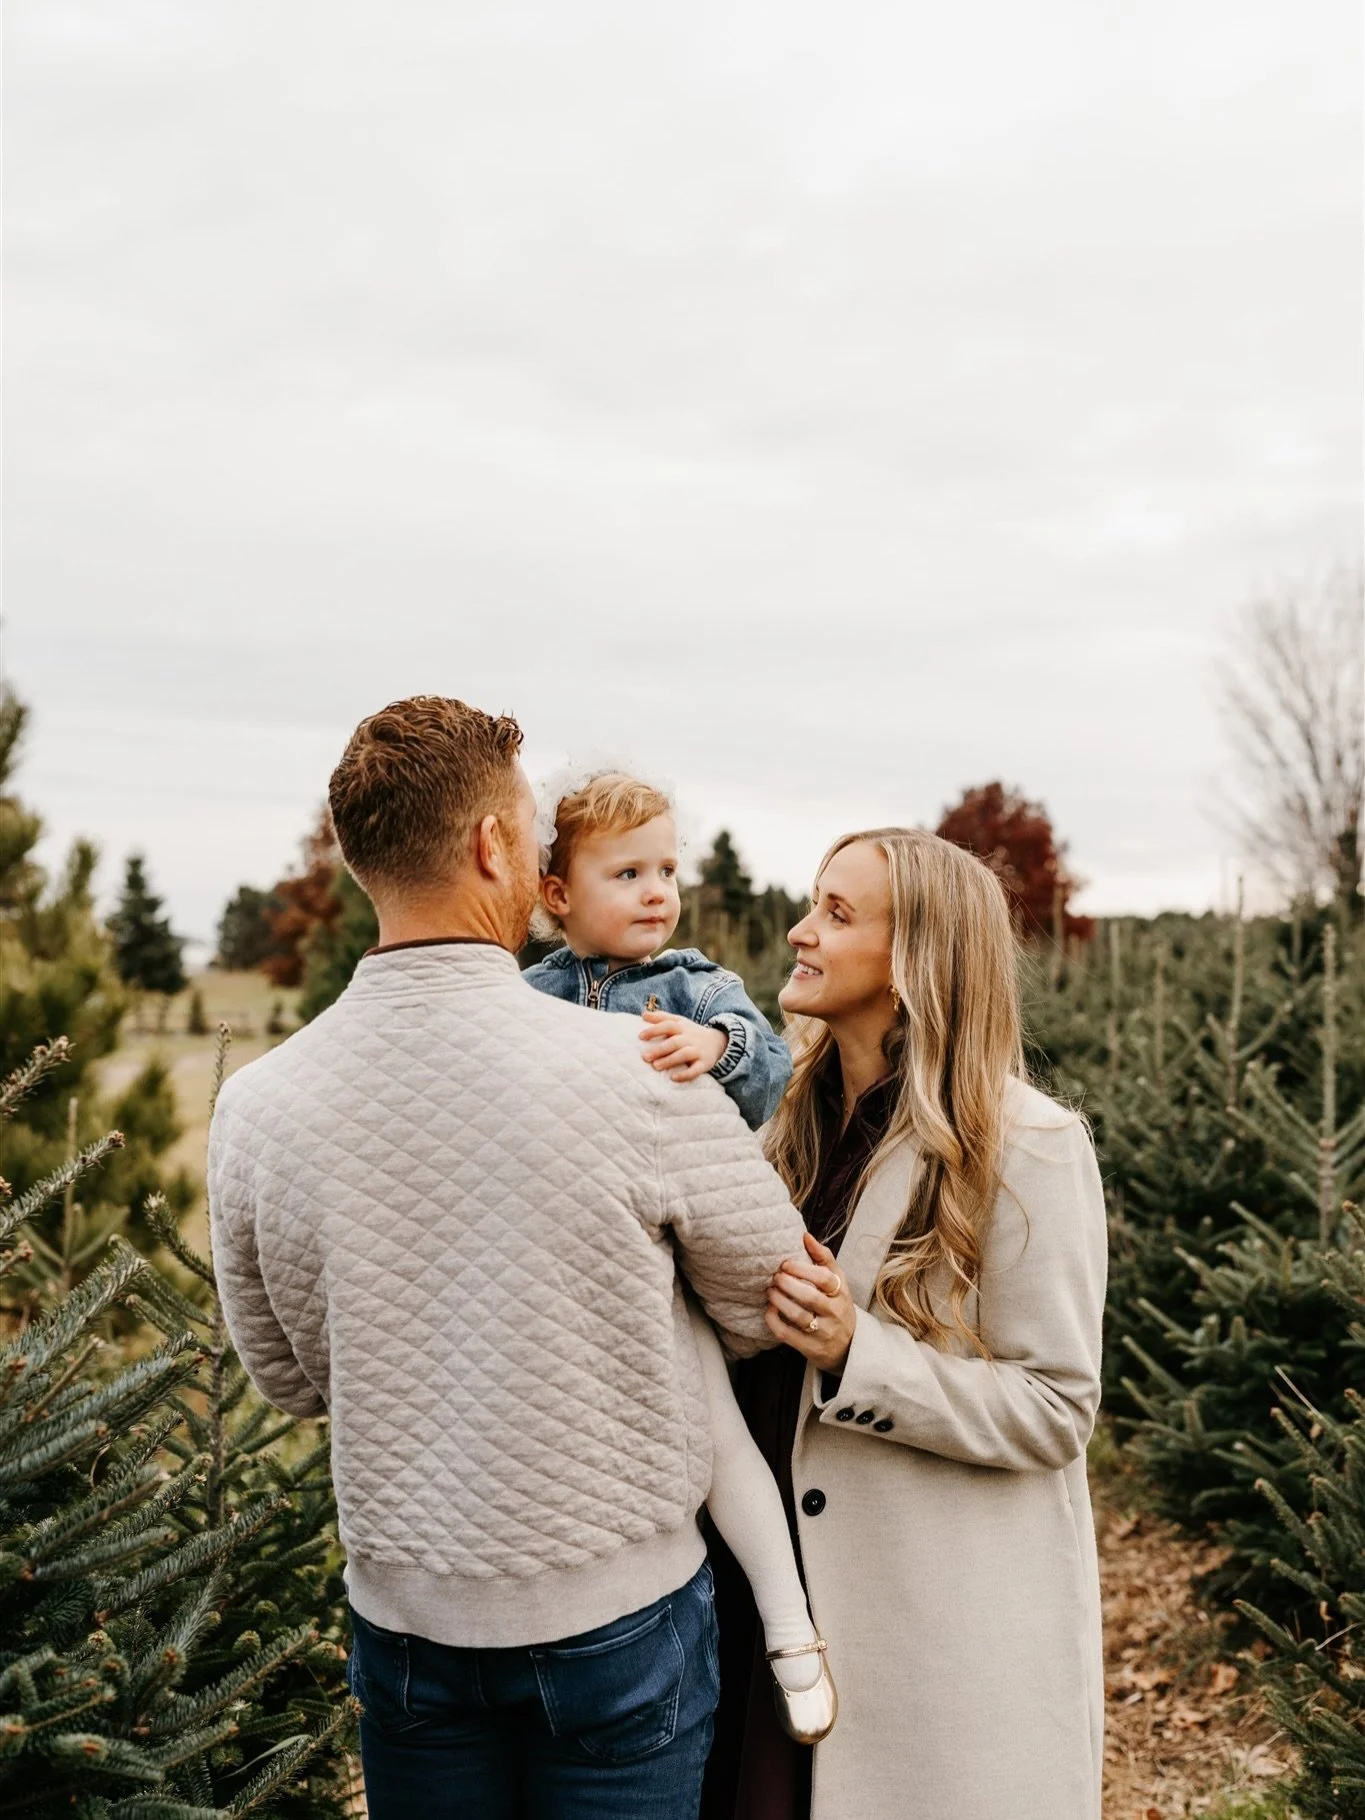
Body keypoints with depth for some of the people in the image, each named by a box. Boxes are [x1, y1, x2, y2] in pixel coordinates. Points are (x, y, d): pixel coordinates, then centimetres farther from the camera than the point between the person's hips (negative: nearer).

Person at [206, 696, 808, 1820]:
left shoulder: (255, 1106, -11)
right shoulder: (641, 1073, -22)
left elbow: (291, 1377, 4)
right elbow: (776, 1313, -7)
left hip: (405, 1616, 3)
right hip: (619, 1611, -3)